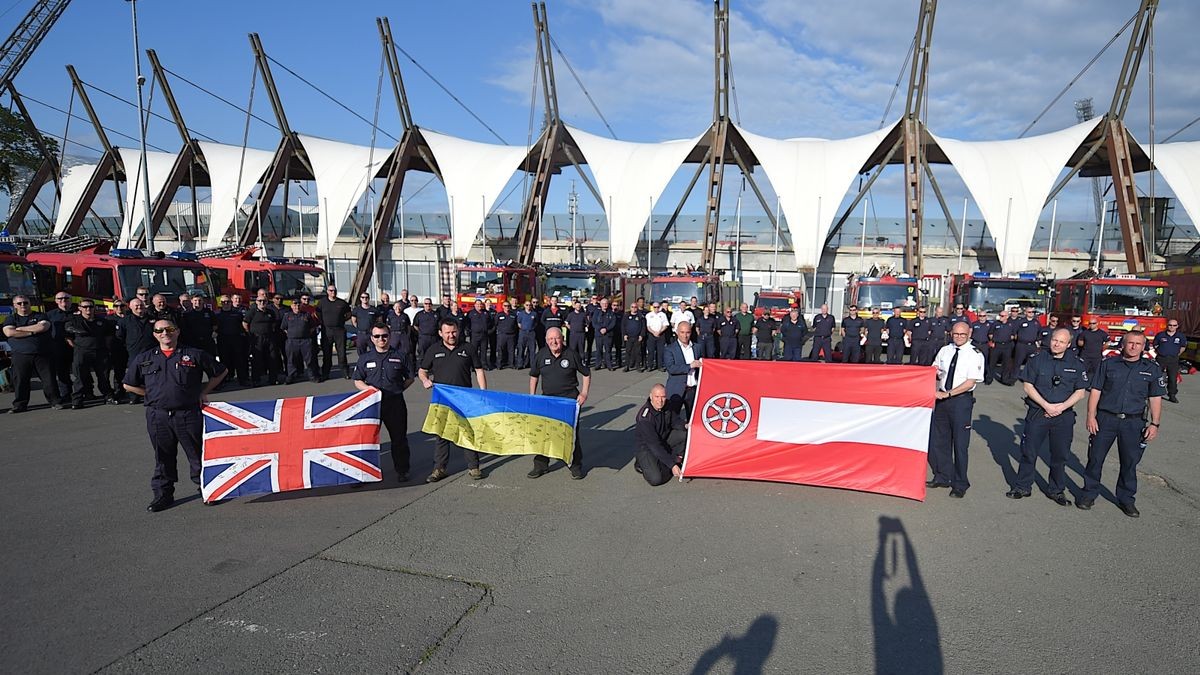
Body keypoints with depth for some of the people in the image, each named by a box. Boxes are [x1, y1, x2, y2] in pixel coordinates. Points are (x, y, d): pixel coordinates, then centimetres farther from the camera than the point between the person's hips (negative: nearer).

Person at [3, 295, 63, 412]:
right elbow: (9, 332, -6)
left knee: (49, 379, -1)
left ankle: (55, 402, 6)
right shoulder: (11, 319, 12)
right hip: (20, 355, 1)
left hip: (43, 354, -1)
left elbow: (43, 327, -11)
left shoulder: (40, 316, 10)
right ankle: (20, 404, 14)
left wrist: (20, 328, -5)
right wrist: (32, 332, -9)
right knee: (20, 381, 3)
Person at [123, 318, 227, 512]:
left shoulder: (194, 355, 2)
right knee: (163, 457, 11)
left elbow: (220, 372, 10)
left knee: (198, 453, 3)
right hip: (157, 416, 2)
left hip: (189, 414, -2)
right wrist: (153, 395, 10)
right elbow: (129, 385, 19)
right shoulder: (144, 359, 10)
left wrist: (203, 392, 7)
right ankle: (163, 494, 22)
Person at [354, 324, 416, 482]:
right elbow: (357, 381, 11)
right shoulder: (365, 358, 7)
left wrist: (398, 389, -2)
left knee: (399, 437, 7)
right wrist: (367, 388, -9)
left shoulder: (400, 356, 5)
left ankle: (401, 470, 20)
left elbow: (410, 378, 12)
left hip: (395, 402, 0)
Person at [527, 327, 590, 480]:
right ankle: (541, 465, 23)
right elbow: (534, 376, 13)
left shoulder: (572, 355, -8)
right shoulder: (541, 355, -1)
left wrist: (584, 394, -7)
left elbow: (586, 374, 2)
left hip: (570, 399, -3)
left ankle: (576, 466, 17)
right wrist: (532, 396, 6)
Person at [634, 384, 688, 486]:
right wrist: (672, 465, -34)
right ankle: (642, 463, 5)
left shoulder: (666, 405, -10)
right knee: (656, 479, -26)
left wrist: (685, 426, -16)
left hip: (665, 439, 7)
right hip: (647, 447, -6)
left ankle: (676, 459, 4)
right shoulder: (644, 417, -31)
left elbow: (675, 420, 9)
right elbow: (654, 445, -32)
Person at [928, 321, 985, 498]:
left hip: (962, 400, -5)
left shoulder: (975, 355, -7)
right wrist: (935, 373, -7)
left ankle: (960, 484, 15)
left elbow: (970, 382, -14)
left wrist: (947, 394, -20)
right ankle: (942, 477, 28)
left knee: (960, 442, 1)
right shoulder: (944, 351, 8)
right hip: (941, 398, 5)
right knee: (938, 440, 11)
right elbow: (935, 373, 17)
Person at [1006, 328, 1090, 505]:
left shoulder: (1077, 364, 2)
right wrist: (1046, 406, -13)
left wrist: (1061, 407, -12)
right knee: (1029, 452, 4)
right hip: (1037, 413, -1)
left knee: (1060, 455, 10)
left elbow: (1080, 392, 2)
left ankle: (1056, 490, 25)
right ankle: (1022, 487, 16)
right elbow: (1028, 386, -4)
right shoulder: (1036, 359, -2)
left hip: (1064, 416, 1)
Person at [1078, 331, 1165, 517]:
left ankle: (1126, 499, 23)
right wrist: (1091, 416, -5)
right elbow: (1095, 391, 2)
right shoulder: (1108, 364, 2)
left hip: (1134, 422, 1)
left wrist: (1154, 424, -1)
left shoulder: (1152, 369, 5)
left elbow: (1155, 398, 6)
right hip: (1105, 418, -1)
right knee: (1095, 458, 3)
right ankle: (1089, 493, 16)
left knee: (1130, 462, 8)